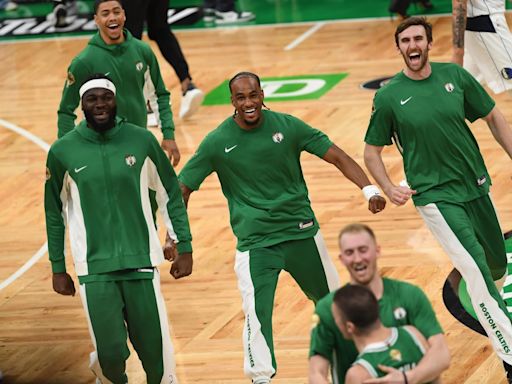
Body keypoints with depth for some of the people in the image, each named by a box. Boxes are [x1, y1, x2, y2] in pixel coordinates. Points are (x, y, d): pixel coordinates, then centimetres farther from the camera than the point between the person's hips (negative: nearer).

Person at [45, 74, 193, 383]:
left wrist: (185, 247, 7)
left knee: (157, 353, -2)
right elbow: (55, 213, 9)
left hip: (142, 263, 1)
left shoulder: (141, 140, -1)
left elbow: (171, 193, 9)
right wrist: (58, 268, 11)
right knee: (111, 354, -5)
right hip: (95, 270, -1)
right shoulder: (63, 152, -2)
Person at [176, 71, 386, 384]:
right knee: (257, 313, -19)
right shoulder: (218, 142, -8)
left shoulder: (287, 126, -6)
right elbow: (182, 188, -2)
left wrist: (369, 190, -17)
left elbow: (337, 156, -4)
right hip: (254, 242, -2)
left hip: (302, 232, 2)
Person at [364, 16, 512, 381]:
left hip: (476, 186, 4)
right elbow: (372, 151, 2)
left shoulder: (454, 76, -2)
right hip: (435, 196, -4)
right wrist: (388, 187, -13)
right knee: (477, 269, -14)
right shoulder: (389, 96, -8)